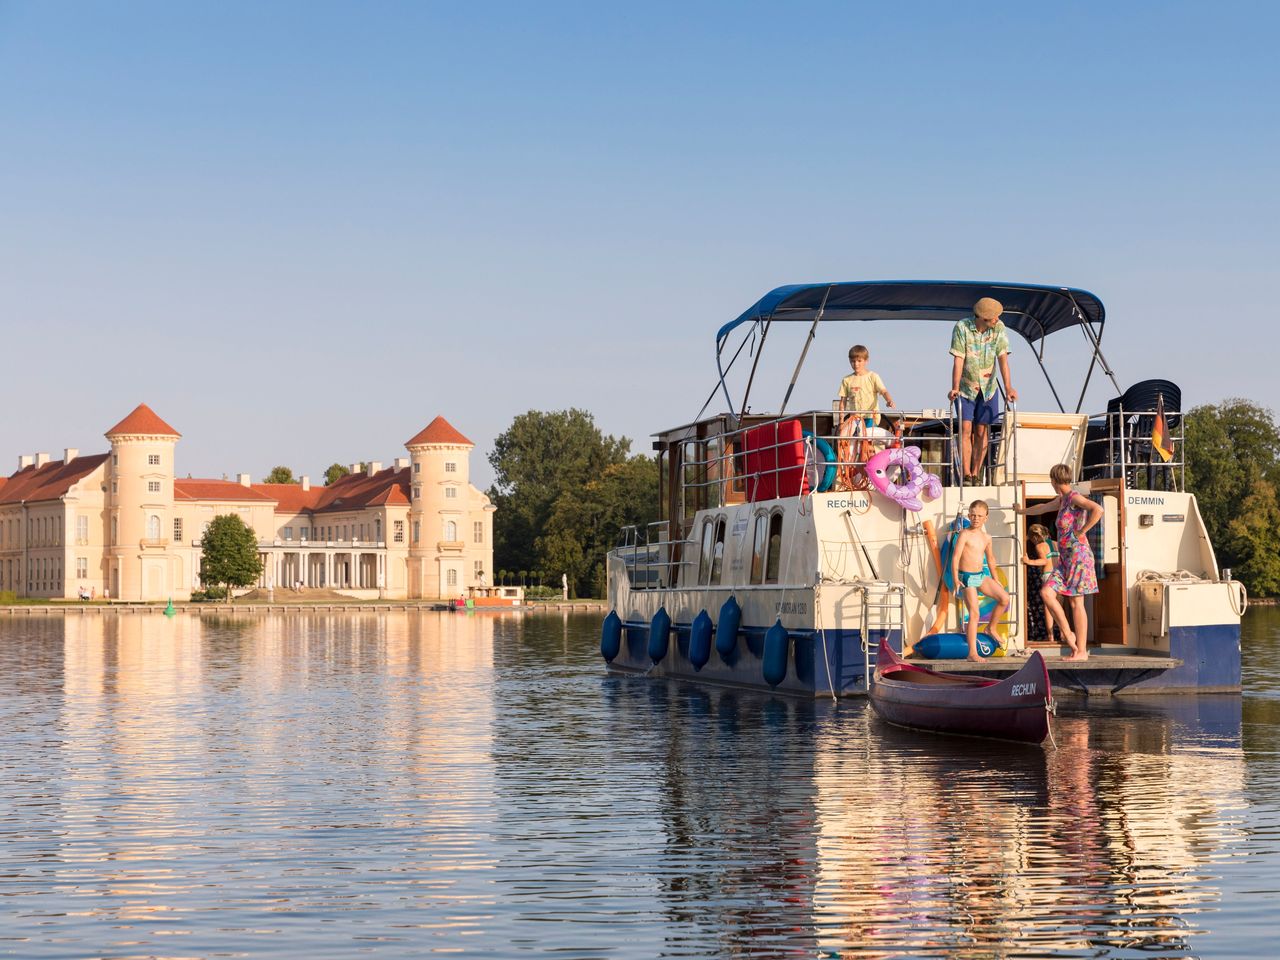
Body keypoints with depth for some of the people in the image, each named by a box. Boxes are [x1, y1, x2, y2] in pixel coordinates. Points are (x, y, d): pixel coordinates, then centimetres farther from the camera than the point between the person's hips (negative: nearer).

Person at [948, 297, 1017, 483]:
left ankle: (976, 475, 8)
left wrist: (1008, 387, -23)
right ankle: (966, 475, -9)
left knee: (981, 431, 1)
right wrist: (955, 388, -27)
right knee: (966, 429, -10)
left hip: (988, 388, 2)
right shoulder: (962, 328, -16)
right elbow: (958, 359, -19)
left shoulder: (999, 328, -11)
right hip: (966, 387, -2)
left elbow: (1003, 358, -15)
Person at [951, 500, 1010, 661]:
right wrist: (955, 578, -24)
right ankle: (972, 653, -8)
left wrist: (995, 578, 25)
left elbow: (990, 558, 22)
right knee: (974, 613, -10)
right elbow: (956, 556, -15)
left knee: (1004, 598, -6)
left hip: (981, 575, 6)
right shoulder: (965, 534, -10)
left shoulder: (986, 537, 10)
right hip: (967, 577, -6)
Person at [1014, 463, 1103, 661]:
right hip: (1065, 558, 8)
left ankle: (1081, 650, -2)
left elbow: (1098, 510, -27)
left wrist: (1081, 532, -19)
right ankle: (1068, 634, 3)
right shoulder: (1061, 500, 17)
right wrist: (1022, 511, 54)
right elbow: (1043, 508, 38)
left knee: (1076, 602, -6)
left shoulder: (1074, 498, -10)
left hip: (1078, 555, -8)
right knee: (1046, 592, -3)